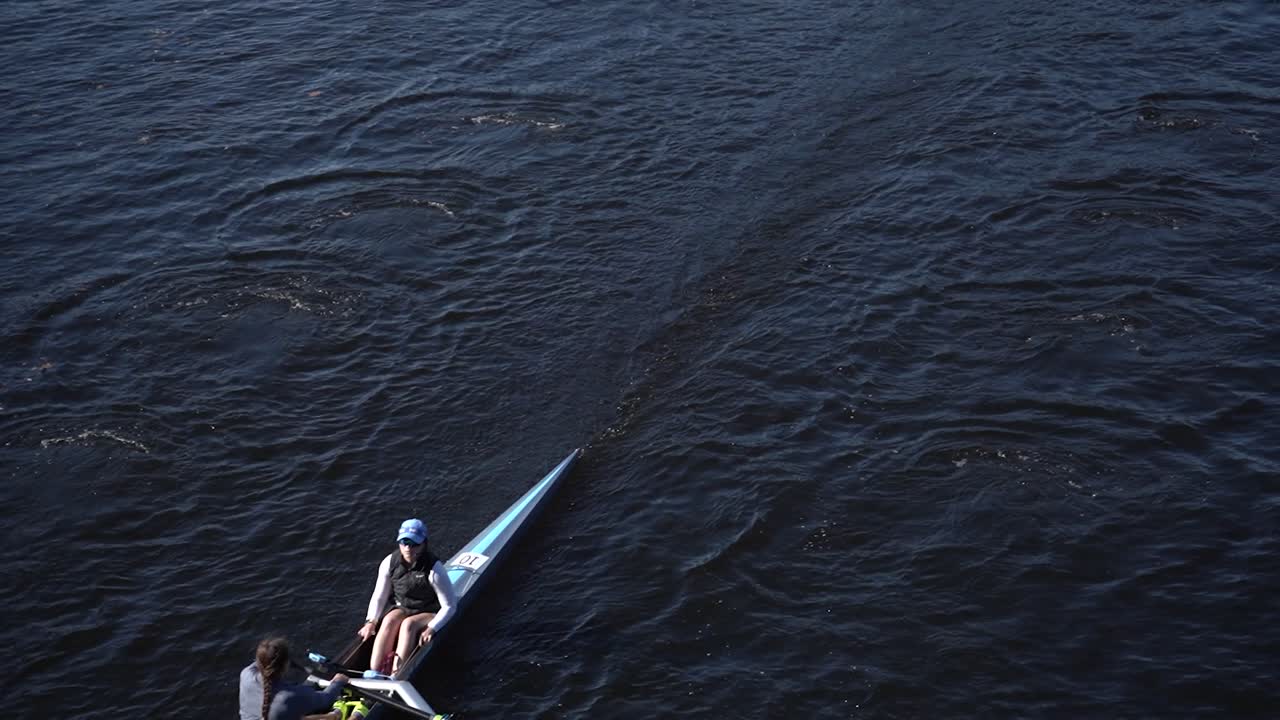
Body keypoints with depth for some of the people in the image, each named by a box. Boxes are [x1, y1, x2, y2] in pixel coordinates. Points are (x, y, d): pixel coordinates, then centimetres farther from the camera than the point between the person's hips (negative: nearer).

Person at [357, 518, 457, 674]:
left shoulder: (434, 569, -22)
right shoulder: (389, 563, -9)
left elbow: (449, 606, -18)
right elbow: (379, 597, 2)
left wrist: (431, 629, -28)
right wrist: (371, 622, -12)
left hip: (430, 614, -4)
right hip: (402, 608, 4)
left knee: (408, 624, -33)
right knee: (389, 620, -28)